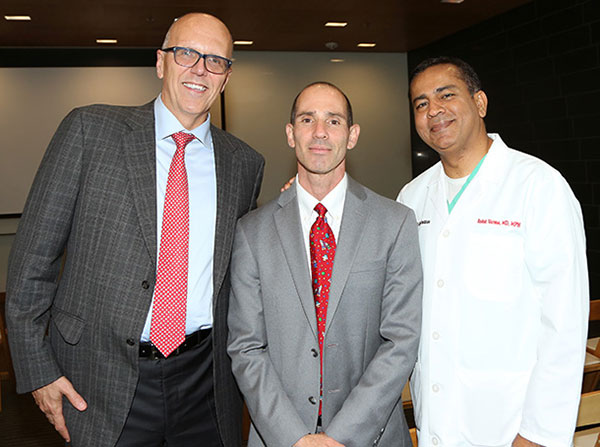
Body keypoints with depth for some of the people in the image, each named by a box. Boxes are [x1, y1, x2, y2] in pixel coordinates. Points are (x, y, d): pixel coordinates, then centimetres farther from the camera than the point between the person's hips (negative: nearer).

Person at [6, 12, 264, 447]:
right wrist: (37, 368, -5)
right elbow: (34, 252, -4)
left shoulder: (245, 163, 4)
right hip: (103, 379, -2)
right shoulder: (90, 130, -5)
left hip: (205, 382, 3)